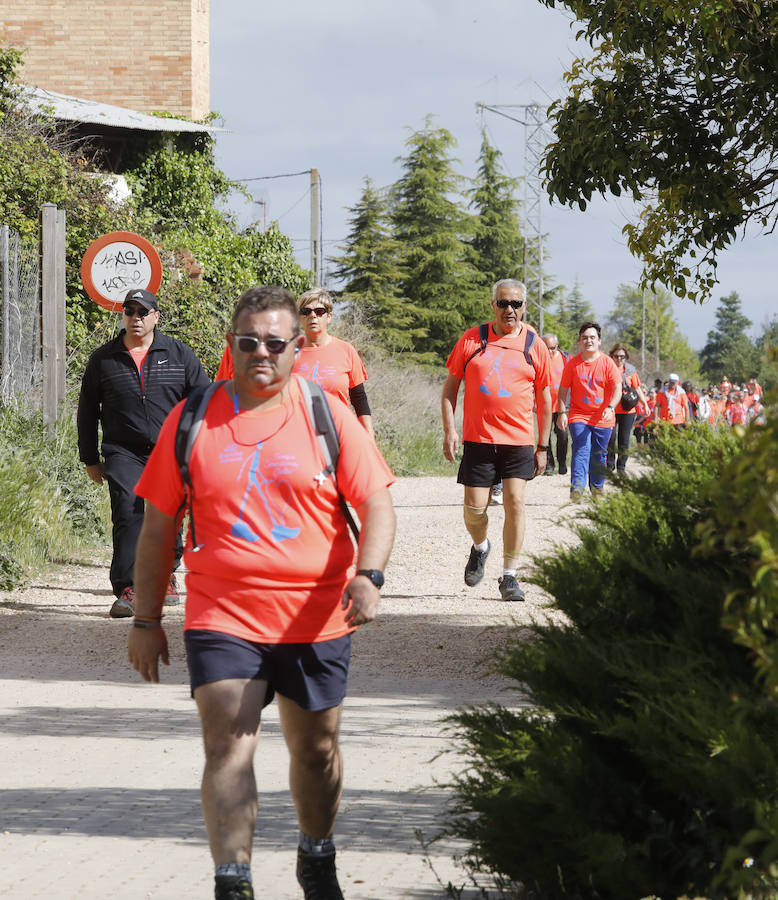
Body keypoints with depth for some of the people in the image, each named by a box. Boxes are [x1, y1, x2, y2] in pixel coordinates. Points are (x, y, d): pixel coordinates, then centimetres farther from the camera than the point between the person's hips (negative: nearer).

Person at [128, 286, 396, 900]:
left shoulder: (328, 416, 0)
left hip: (317, 618, 1)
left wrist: (368, 576, -20)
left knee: (316, 749, 14)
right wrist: (146, 620, 6)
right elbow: (159, 526, 7)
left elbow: (377, 505, -1)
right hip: (222, 618, -1)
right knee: (228, 747, -13)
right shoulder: (192, 421, 2)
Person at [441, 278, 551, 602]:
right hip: (478, 439, 0)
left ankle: (509, 576, 1)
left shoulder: (534, 345, 4)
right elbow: (450, 386, 8)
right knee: (474, 507, -2)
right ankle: (480, 547, 32)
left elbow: (544, 398, 9)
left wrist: (543, 446, 7)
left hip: (519, 441, 0)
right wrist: (449, 429, -2)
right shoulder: (472, 339, 3)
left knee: (515, 503, -9)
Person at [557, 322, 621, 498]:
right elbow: (563, 390, 5)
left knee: (599, 455, 8)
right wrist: (562, 412, -5)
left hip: (602, 418, 1)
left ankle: (597, 487, 24)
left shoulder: (608, 363, -1)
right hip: (578, 415, -1)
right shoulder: (573, 363, 1)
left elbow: (617, 389, -5)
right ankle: (577, 487, -26)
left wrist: (610, 408, -21)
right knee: (581, 450, -17)